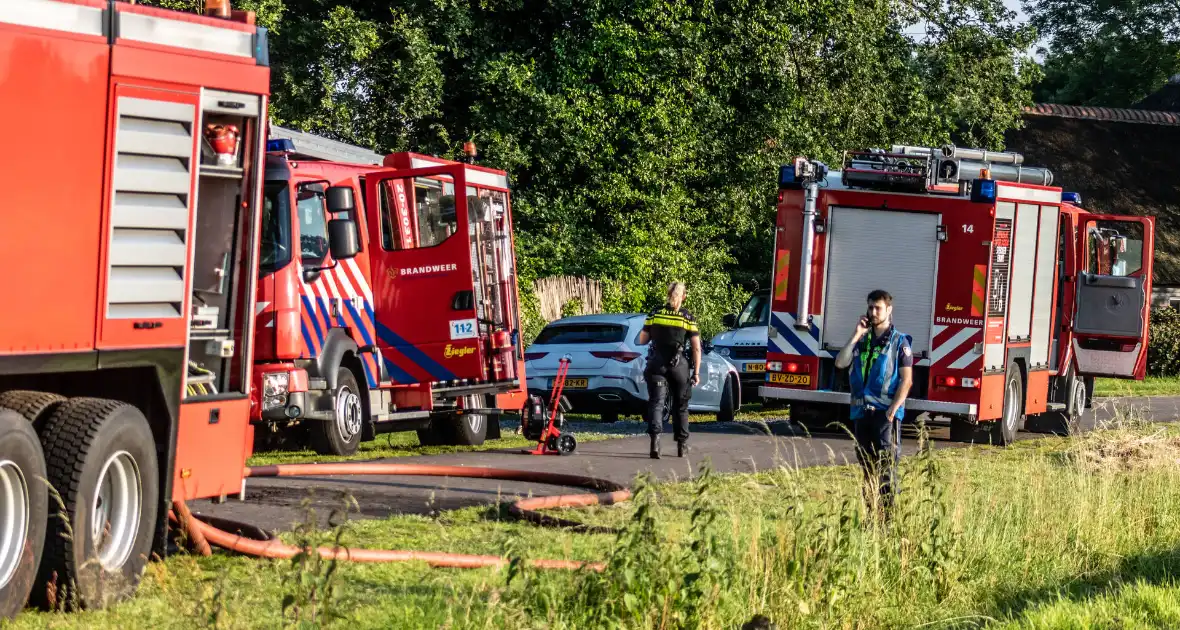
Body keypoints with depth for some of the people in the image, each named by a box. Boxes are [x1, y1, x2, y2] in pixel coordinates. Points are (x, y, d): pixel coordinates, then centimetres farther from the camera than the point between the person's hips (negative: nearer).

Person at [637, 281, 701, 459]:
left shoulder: (655, 314, 3)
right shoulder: (688, 317, -1)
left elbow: (642, 340, 6)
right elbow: (696, 347, -3)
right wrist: (696, 372, 1)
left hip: (657, 364, 0)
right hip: (678, 365, 0)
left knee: (656, 403, -5)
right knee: (680, 405, 15)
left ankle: (655, 439, -28)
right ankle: (682, 445, 23)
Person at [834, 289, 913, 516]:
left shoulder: (899, 341, 0)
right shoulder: (862, 341, 16)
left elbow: (906, 379, -5)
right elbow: (840, 363, 3)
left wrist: (893, 409, -15)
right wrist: (856, 335, -1)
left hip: (885, 412, -6)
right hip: (861, 411, 6)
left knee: (886, 464, -11)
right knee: (866, 464, 9)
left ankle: (888, 513, -13)